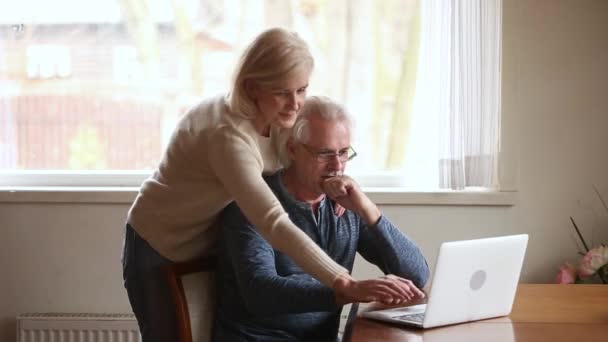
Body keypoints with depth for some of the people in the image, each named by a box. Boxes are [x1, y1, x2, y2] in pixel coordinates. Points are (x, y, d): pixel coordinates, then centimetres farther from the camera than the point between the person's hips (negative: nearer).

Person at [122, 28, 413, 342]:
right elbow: (273, 223, -47)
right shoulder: (228, 136, -37)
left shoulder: (270, 116, -11)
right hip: (161, 251, -7)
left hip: (207, 245, 7)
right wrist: (347, 284, -54)